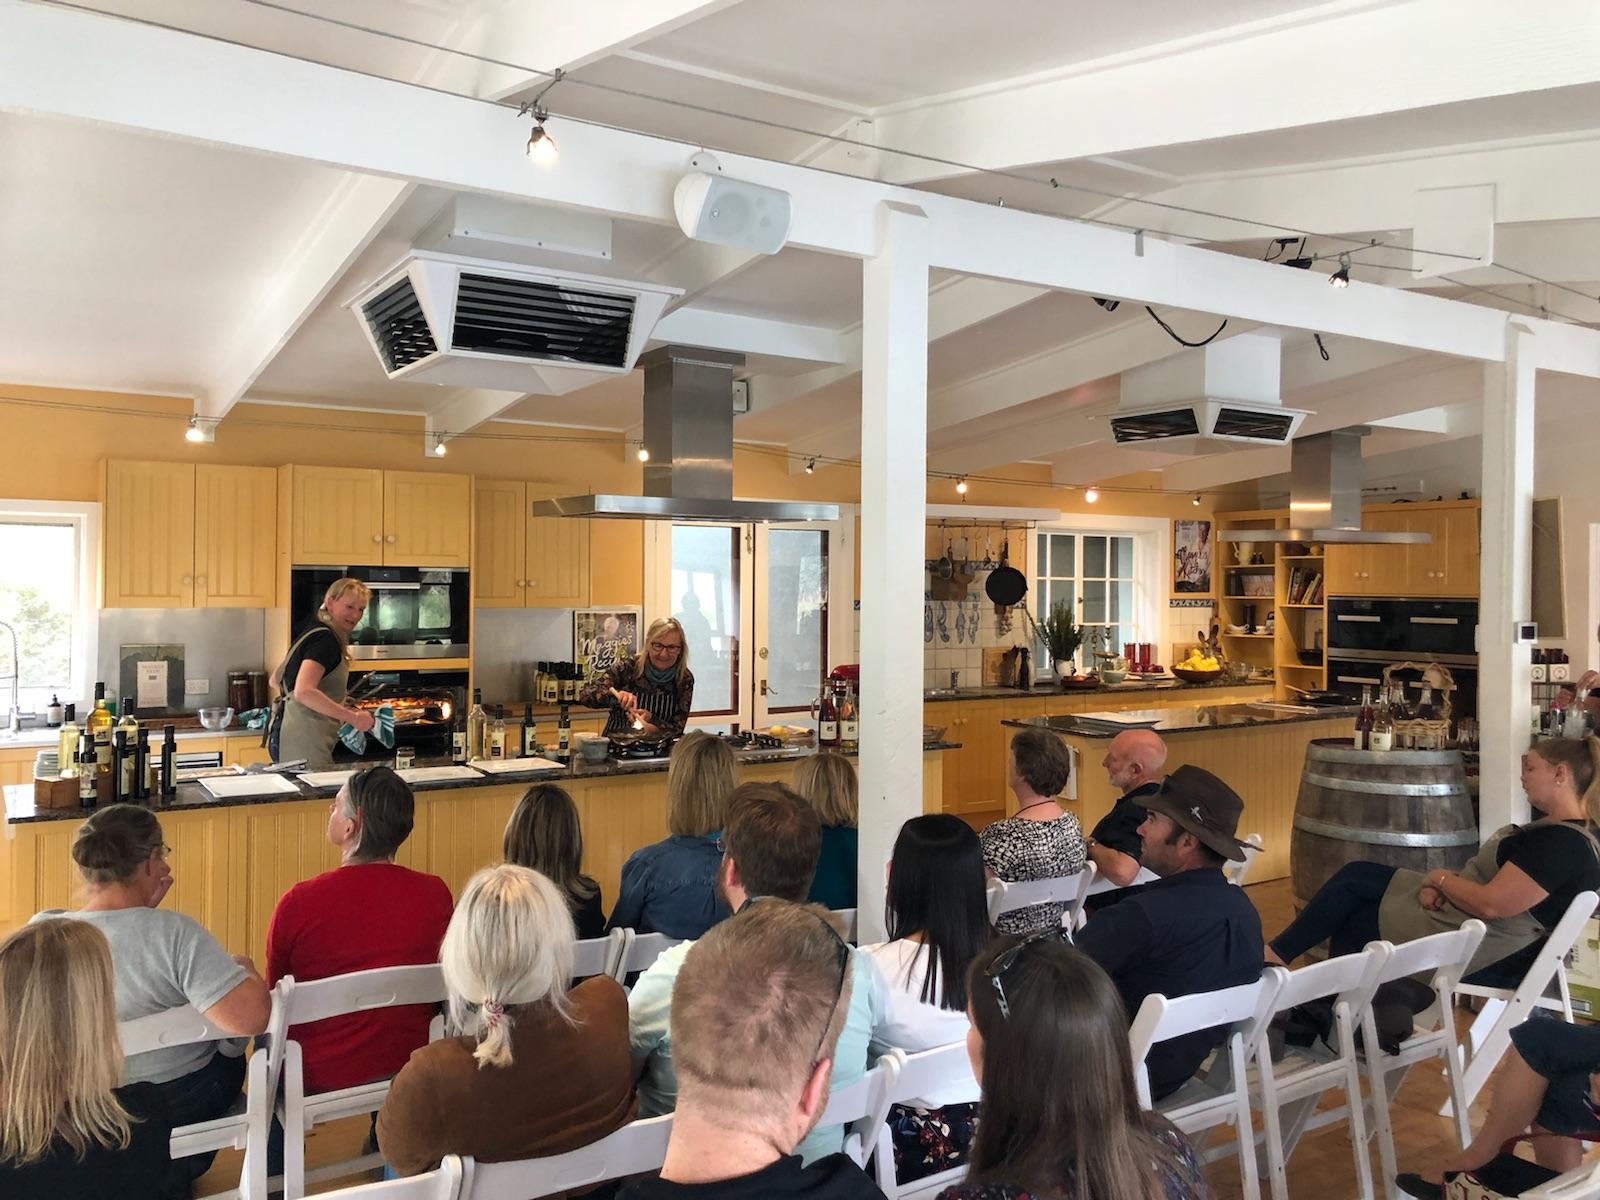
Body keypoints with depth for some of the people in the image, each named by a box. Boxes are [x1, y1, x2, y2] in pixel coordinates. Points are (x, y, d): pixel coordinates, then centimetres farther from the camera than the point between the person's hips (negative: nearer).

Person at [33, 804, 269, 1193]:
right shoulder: (175, 932, -31)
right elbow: (250, 1019, -36)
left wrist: (144, 908, 2)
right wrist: (247, 970, -18)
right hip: (185, 1103, -4)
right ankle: (183, 1170, 46)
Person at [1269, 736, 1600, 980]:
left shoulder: (1564, 844, -23)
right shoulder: (1553, 826, 10)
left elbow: (1490, 904, -28)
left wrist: (1441, 878, -10)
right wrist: (1439, 885, -6)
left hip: (1476, 952, -10)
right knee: (1355, 875, 6)